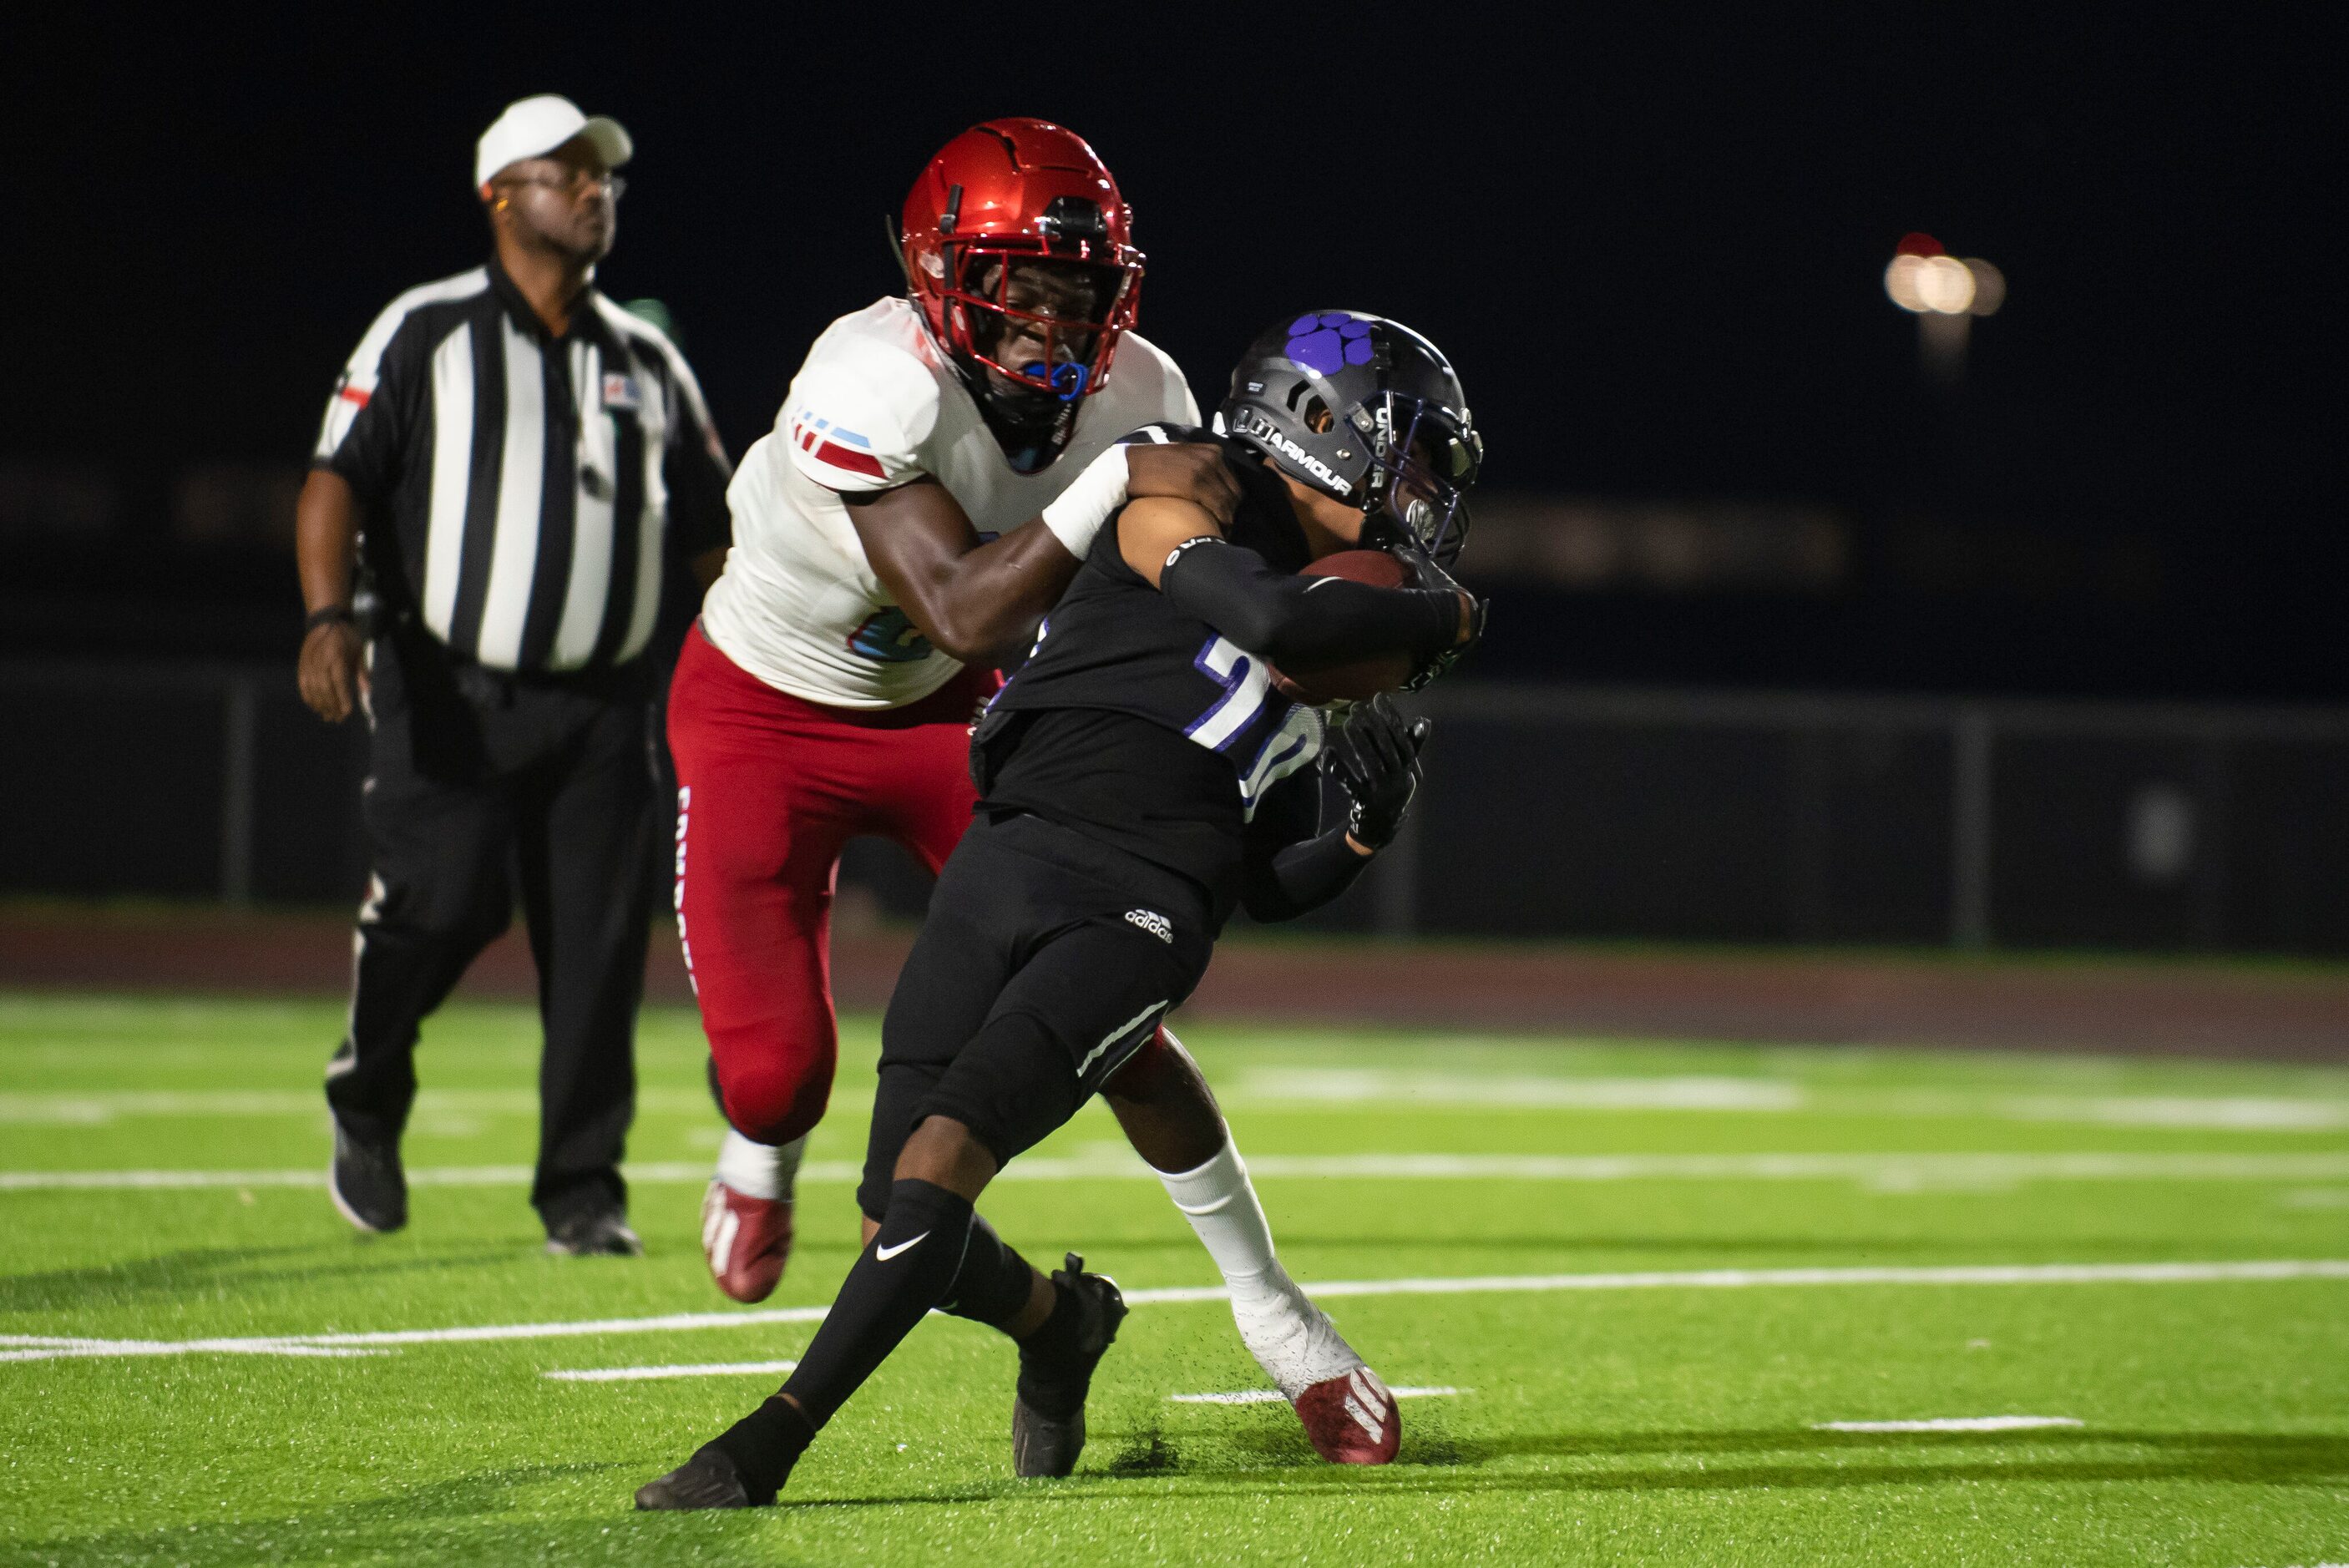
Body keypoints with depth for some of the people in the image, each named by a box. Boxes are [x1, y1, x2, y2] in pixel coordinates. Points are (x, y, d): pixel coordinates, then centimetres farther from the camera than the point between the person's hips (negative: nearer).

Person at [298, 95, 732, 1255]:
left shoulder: (647, 364, 16)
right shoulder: (425, 334, 3)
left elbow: (710, 536, 20)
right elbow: (338, 477, -5)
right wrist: (329, 614, -20)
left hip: (601, 705, 4)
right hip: (452, 692, -4)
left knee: (600, 946, -3)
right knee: (442, 902, -15)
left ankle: (582, 1191, 7)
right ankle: (366, 1094, 14)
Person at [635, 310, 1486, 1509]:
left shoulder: (1342, 650, 23)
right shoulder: (1188, 501, 4)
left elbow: (1272, 887, 27)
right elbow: (1273, 619, -18)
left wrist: (1368, 833, 9)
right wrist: (1442, 615, -4)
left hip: (1143, 916, 3)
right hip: (1009, 862, -3)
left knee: (941, 1158, -20)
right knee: (901, 1198, -3)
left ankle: (766, 1447, -18)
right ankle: (1058, 1322, 31)